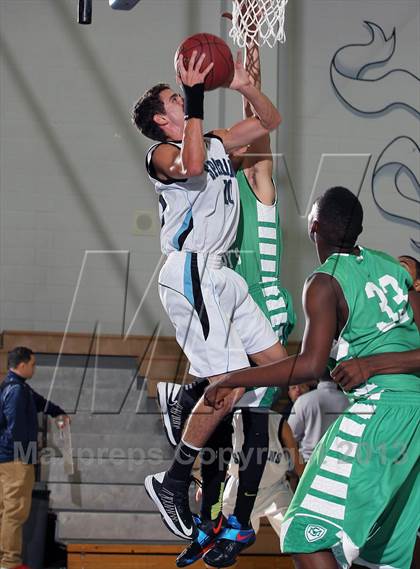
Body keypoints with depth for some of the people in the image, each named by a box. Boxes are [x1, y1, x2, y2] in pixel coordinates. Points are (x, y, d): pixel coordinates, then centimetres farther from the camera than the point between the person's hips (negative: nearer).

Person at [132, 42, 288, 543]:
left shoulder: (216, 142, 16)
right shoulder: (162, 154, -9)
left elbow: (270, 121, 21)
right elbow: (191, 166, -33)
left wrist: (244, 87, 3)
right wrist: (195, 99, -28)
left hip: (218, 273, 9)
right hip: (190, 274, -9)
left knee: (276, 361, 11)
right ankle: (172, 483, -5)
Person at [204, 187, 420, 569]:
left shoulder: (325, 283, -9)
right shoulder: (389, 265, 13)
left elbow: (311, 366, -20)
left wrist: (232, 380, -14)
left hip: (381, 410, -9)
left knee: (306, 537, -11)